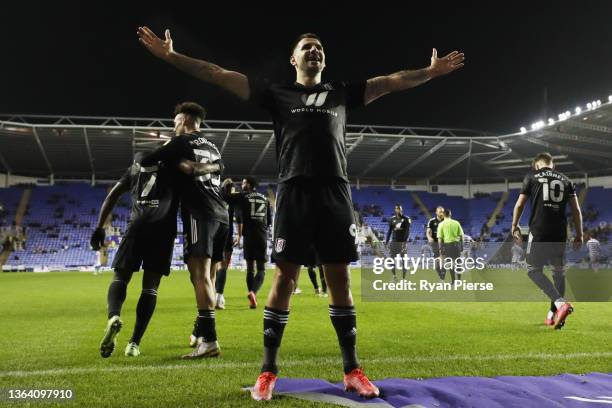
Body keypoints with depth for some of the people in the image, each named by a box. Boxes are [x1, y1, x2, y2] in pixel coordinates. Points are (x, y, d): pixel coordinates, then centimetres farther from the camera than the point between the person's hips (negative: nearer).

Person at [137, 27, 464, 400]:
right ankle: (269, 370, 8)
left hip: (335, 191, 2)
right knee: (285, 277, -2)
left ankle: (352, 369, 12)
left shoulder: (341, 92, 20)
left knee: (340, 278, 3)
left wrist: (431, 71, 17)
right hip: (294, 191, -1)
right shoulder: (278, 93, 14)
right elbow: (219, 75, 9)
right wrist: (171, 56, 3)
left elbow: (392, 82, 21)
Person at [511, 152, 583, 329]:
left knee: (534, 270, 3)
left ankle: (561, 303, -16)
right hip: (560, 233, 4)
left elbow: (519, 204, 4)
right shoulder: (565, 180, 15)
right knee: (559, 272, 14)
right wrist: (579, 235, 14)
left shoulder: (531, 176, 6)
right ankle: (553, 315, 16)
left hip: (539, 232, -4)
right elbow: (576, 210, 10)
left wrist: (514, 225, 15)